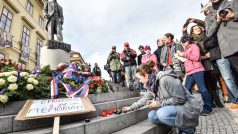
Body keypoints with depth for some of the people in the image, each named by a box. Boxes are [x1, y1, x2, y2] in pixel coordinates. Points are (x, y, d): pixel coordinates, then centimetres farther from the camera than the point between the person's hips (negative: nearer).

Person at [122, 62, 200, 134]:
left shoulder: (165, 79, -26)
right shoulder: (152, 85, 1)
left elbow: (179, 99, -24)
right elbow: (145, 99, 14)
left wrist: (159, 104, -18)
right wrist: (131, 107, 16)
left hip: (187, 107, -8)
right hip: (174, 107, 8)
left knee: (162, 113, -31)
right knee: (152, 116, -5)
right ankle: (180, 125, 8)